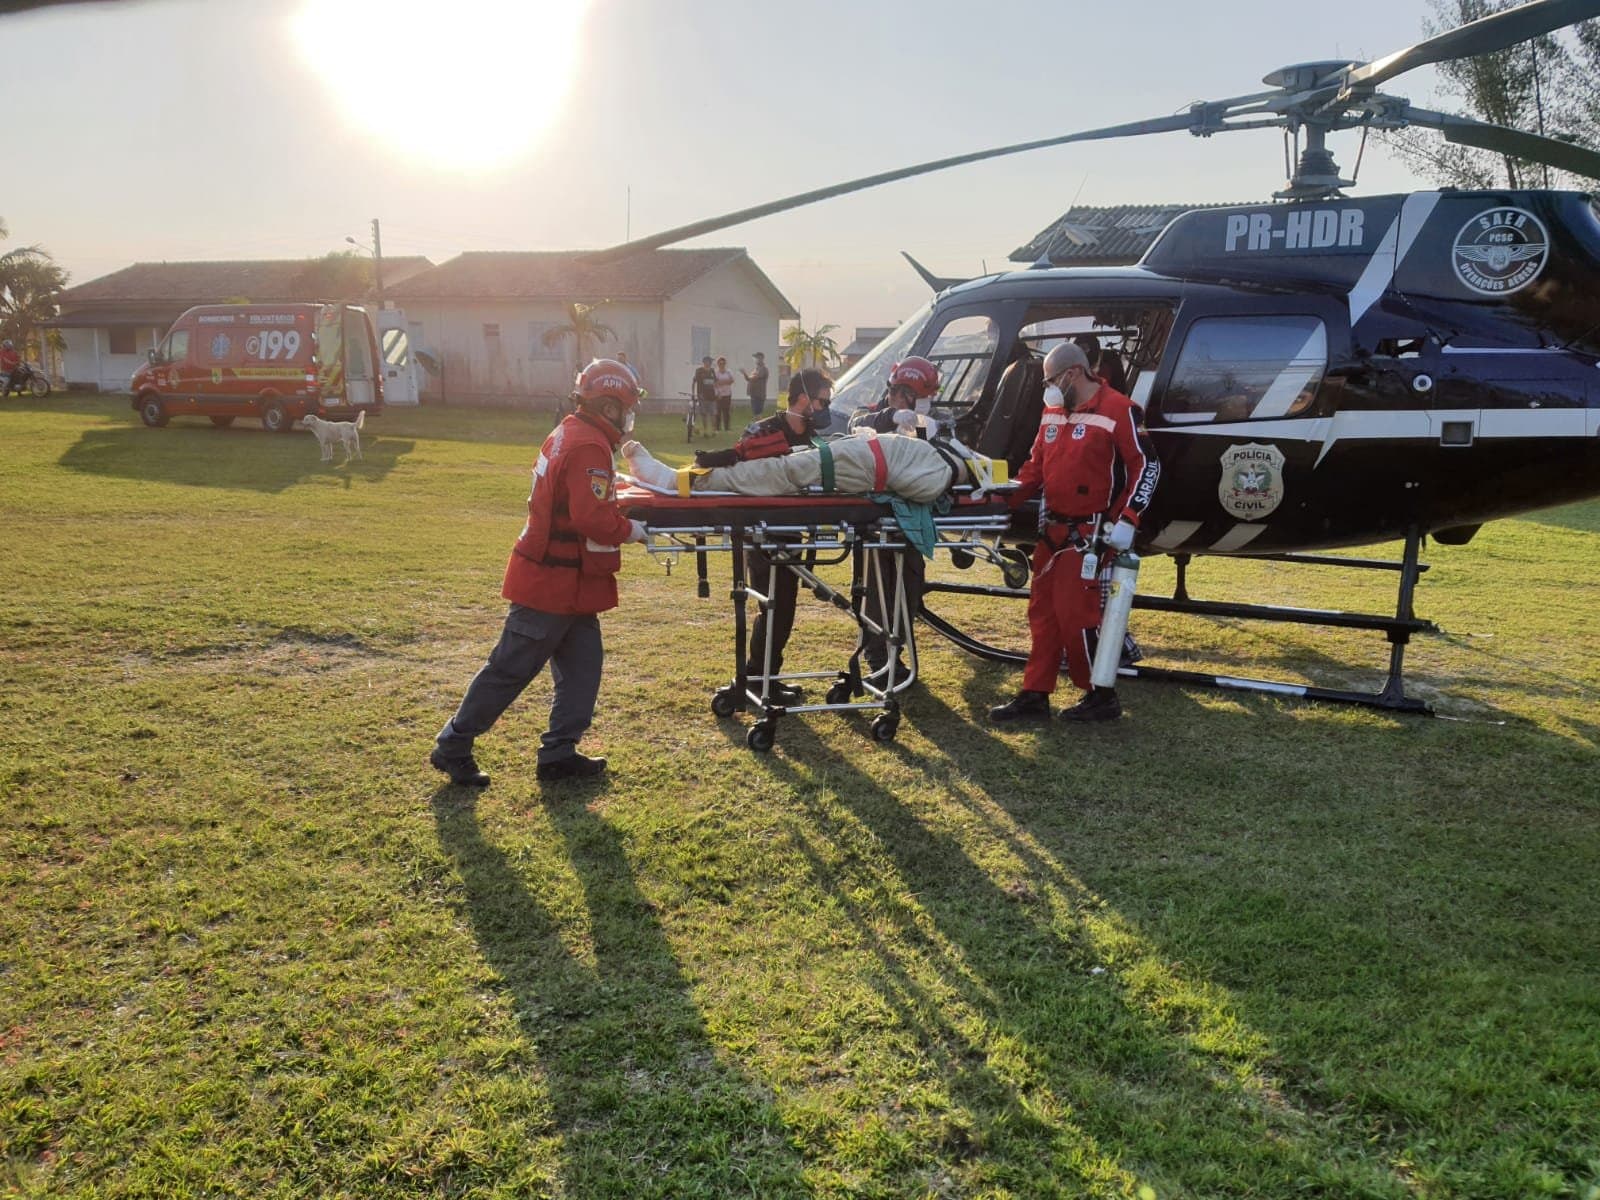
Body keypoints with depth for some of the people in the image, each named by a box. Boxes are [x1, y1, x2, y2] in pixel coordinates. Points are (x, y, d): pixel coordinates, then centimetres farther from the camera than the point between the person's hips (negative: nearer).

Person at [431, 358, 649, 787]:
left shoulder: (570, 433, 9)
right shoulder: (589, 448, -21)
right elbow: (593, 519, -27)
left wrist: (618, 493, 8)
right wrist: (630, 530, -11)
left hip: (565, 581, 10)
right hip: (554, 583, -10)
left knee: (582, 663, 12)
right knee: (510, 669, 0)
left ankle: (559, 753, 17)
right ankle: (452, 748, 12)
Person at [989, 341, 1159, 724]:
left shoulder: (1118, 410, -11)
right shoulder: (1053, 412, 13)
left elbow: (1146, 466, -12)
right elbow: (1036, 465, 18)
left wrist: (1127, 521, -18)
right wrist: (1007, 498, 4)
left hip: (1090, 533, -8)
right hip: (1052, 529, 8)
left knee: (1075, 614, -7)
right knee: (1043, 612, 10)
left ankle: (1102, 697, 9)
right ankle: (1034, 696, 17)